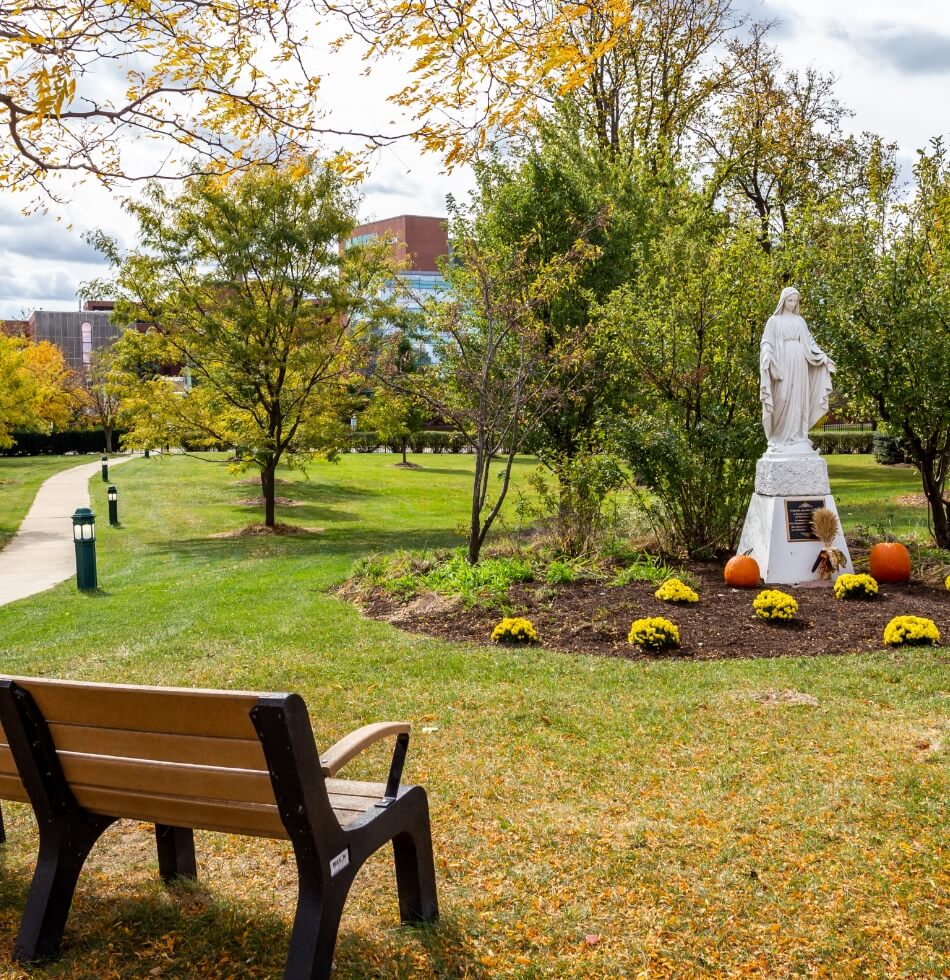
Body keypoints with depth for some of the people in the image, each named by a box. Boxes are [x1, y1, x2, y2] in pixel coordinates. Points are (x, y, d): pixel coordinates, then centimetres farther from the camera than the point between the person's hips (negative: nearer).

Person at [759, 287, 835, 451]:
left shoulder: (800, 321, 16)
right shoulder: (774, 320, 5)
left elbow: (809, 342, 17)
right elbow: (767, 342, -2)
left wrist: (824, 357, 8)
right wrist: (767, 357, -21)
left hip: (799, 363, 4)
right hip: (782, 362, -4)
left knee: (798, 398, 1)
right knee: (782, 397, -9)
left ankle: (796, 436, 2)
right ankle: (781, 436, -5)